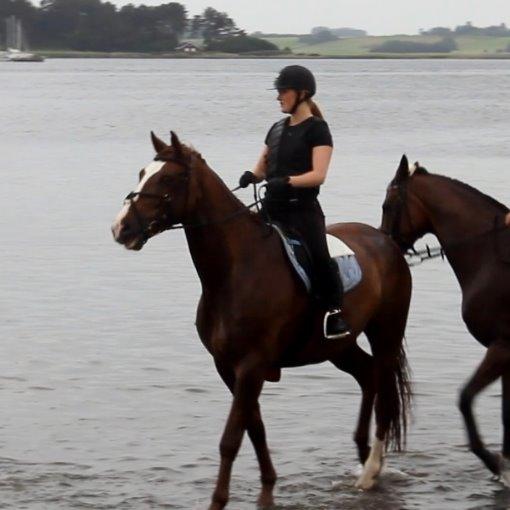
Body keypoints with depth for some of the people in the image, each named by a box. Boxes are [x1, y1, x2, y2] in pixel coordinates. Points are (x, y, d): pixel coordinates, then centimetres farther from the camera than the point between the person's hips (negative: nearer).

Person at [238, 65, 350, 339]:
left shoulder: (317, 129, -3)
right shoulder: (277, 129, 18)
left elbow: (318, 174, -13)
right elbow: (262, 168, 22)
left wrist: (287, 181, -29)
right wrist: (251, 176, -2)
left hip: (302, 208, -7)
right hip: (272, 208, 7)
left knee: (318, 256, -27)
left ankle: (334, 312, -19)